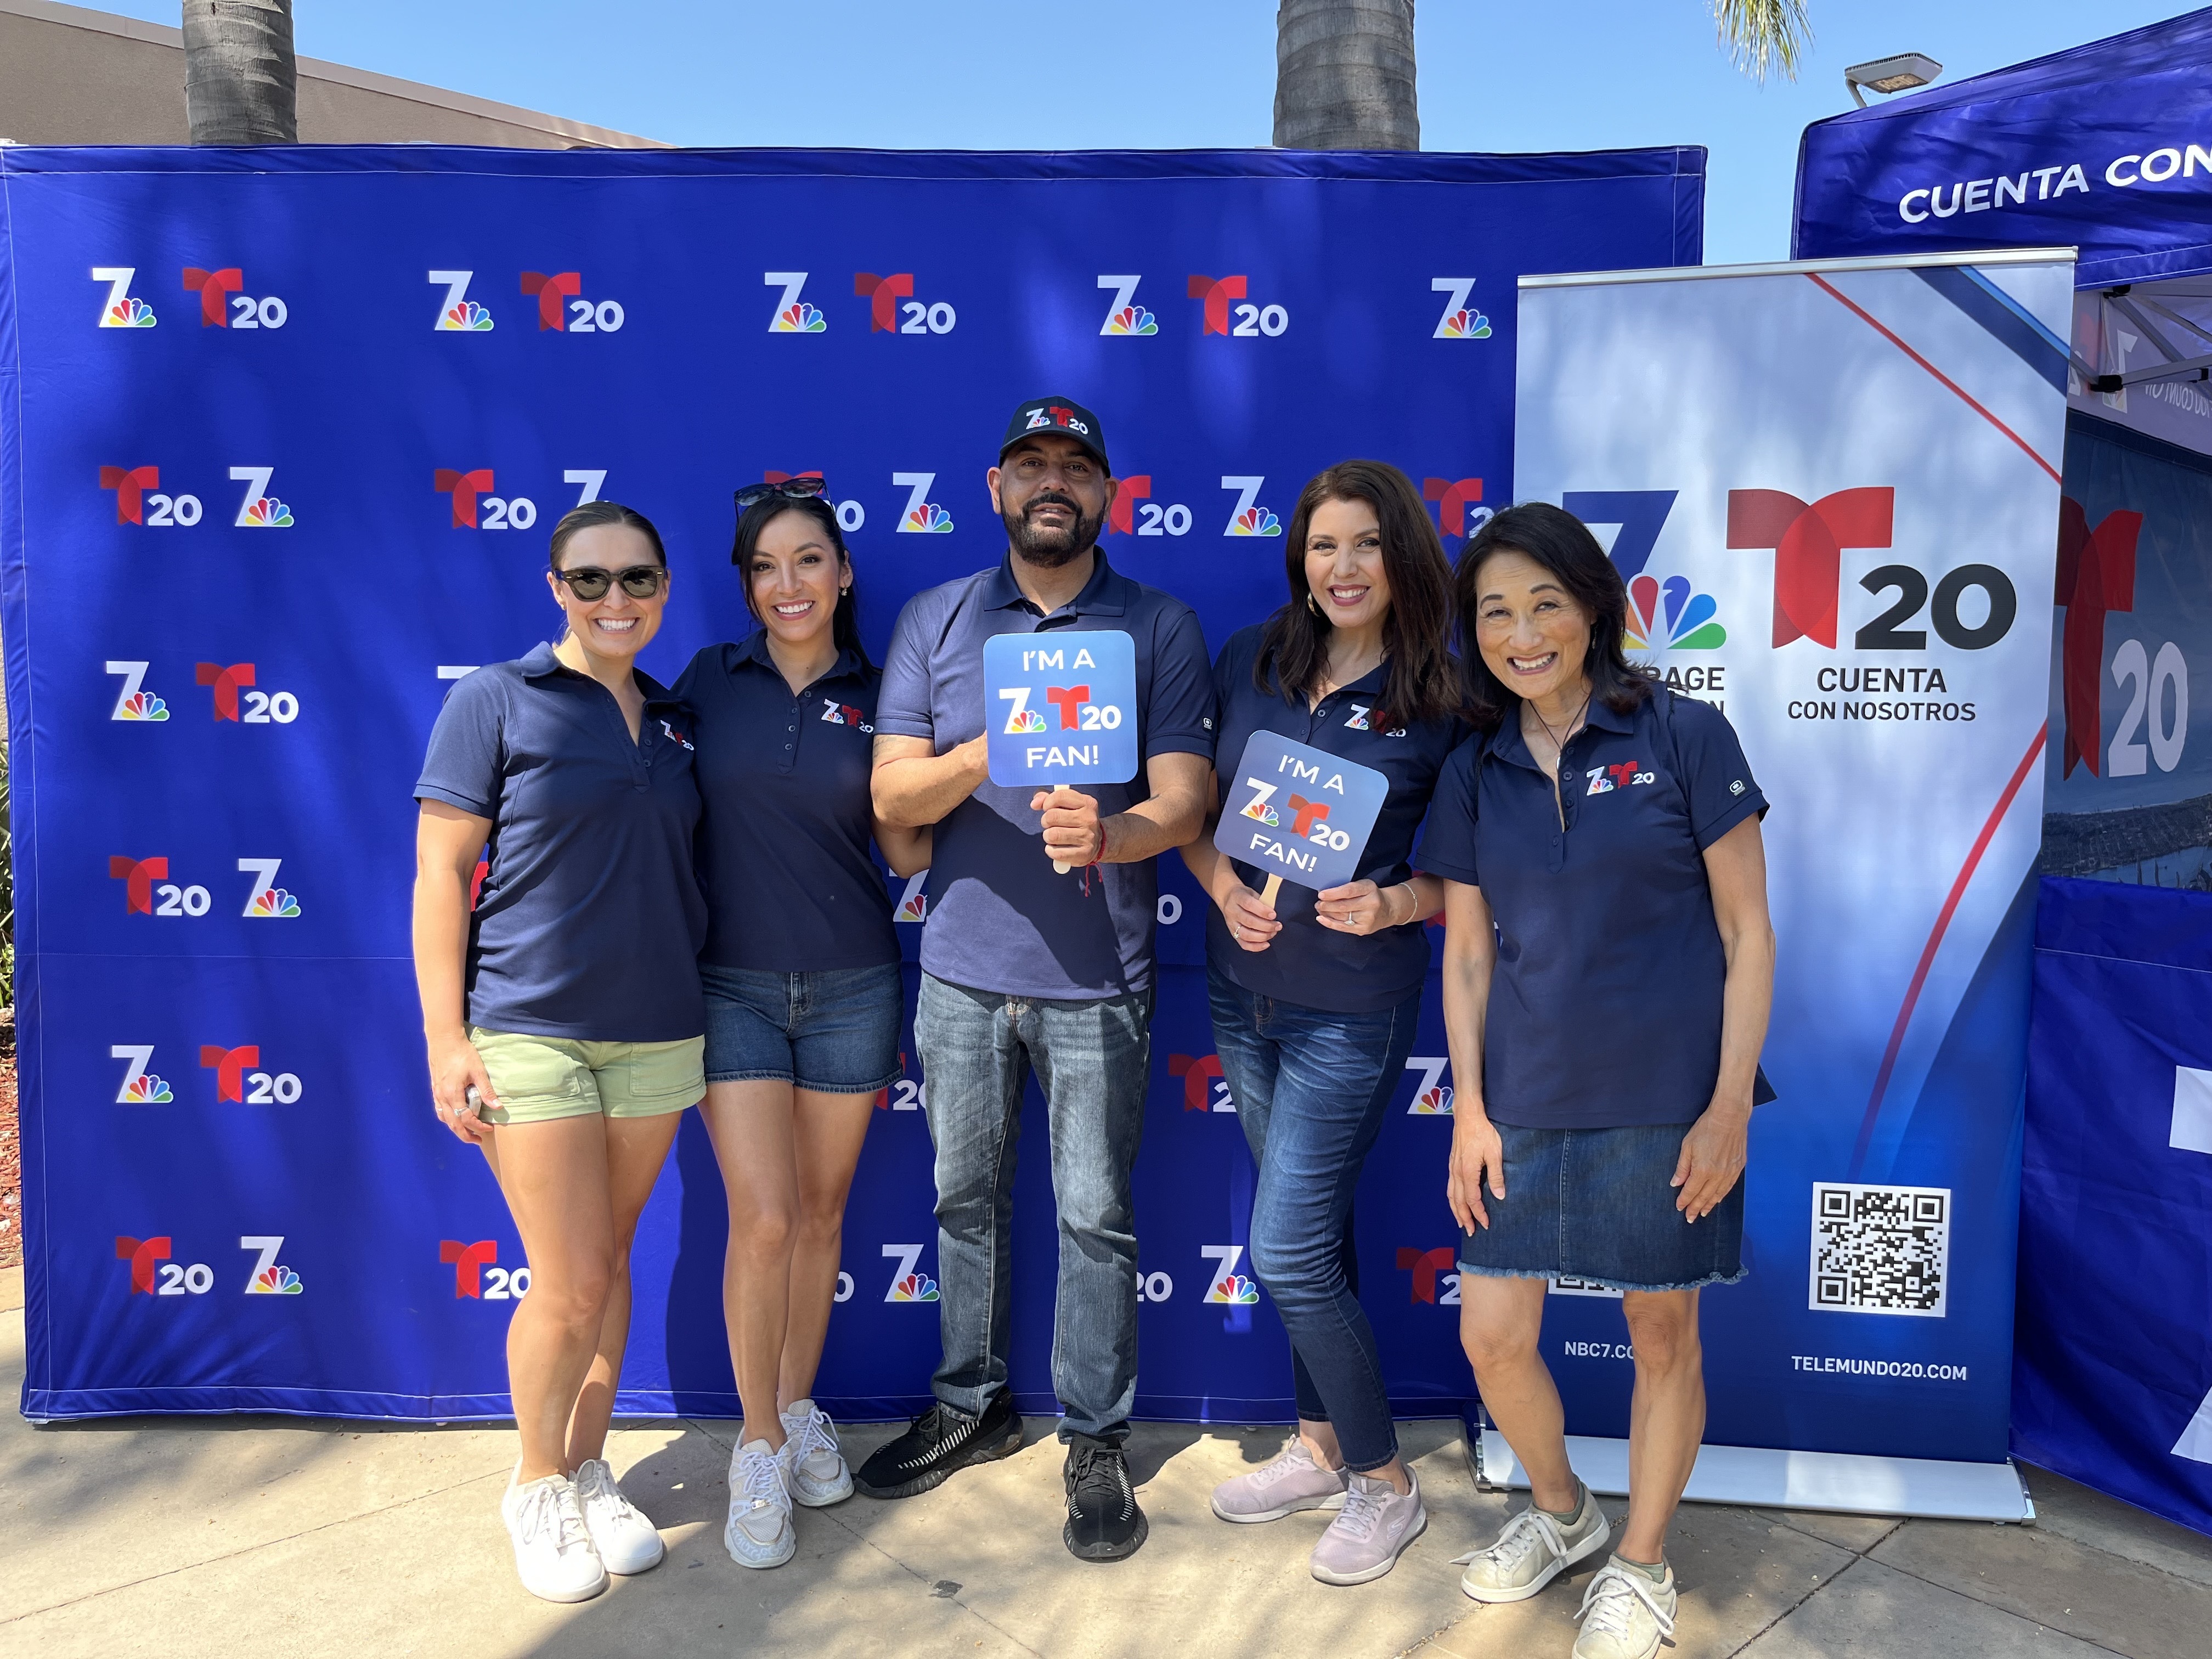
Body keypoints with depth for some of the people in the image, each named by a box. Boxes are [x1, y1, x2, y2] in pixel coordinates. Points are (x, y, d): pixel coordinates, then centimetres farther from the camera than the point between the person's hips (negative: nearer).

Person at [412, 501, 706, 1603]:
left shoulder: (675, 722, 9)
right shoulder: (495, 703, -5)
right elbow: (440, 872, -7)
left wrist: (712, 1019, 11)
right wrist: (446, 1038, -11)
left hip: (656, 1033, 5)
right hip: (530, 1029, -4)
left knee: (609, 1265, 14)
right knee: (571, 1286, -2)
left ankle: (589, 1472, 32)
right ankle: (535, 1485, 22)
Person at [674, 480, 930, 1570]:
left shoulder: (878, 696, 1)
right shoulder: (709, 682, 0)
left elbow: (910, 856, 1)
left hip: (850, 988, 1)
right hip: (732, 986, -1)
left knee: (821, 1212, 12)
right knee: (763, 1219, -5)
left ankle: (799, 1412, 32)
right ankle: (759, 1449, 15)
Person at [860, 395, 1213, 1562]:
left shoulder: (1160, 628, 1)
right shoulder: (934, 621, 6)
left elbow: (1184, 803, -7)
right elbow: (892, 795, -1)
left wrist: (1107, 831, -29)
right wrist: (988, 750, -21)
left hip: (1095, 981, -2)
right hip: (962, 969, 2)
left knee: (1095, 1217, 4)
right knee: (966, 1200, 15)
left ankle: (1094, 1442, 21)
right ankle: (970, 1406, 34)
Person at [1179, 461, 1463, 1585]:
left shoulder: (1439, 701, -9)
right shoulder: (1250, 661, 2)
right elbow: (1191, 809, 7)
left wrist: (1395, 903, -23)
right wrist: (1224, 886, -11)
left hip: (1351, 1006, -5)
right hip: (1243, 987, 5)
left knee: (1288, 1255, -4)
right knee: (1312, 1235, 18)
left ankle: (1385, 1487, 18)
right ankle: (1320, 1449, 36)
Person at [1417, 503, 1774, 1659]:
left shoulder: (1684, 738, -7)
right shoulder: (1475, 773, 4)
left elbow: (1747, 934, -5)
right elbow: (1467, 954, 8)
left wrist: (1731, 1104, -10)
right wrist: (1469, 1107, 2)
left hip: (1665, 1102, -3)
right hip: (1526, 1101, 4)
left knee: (1662, 1336, 12)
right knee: (1491, 1338, 8)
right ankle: (1561, 1512, 38)